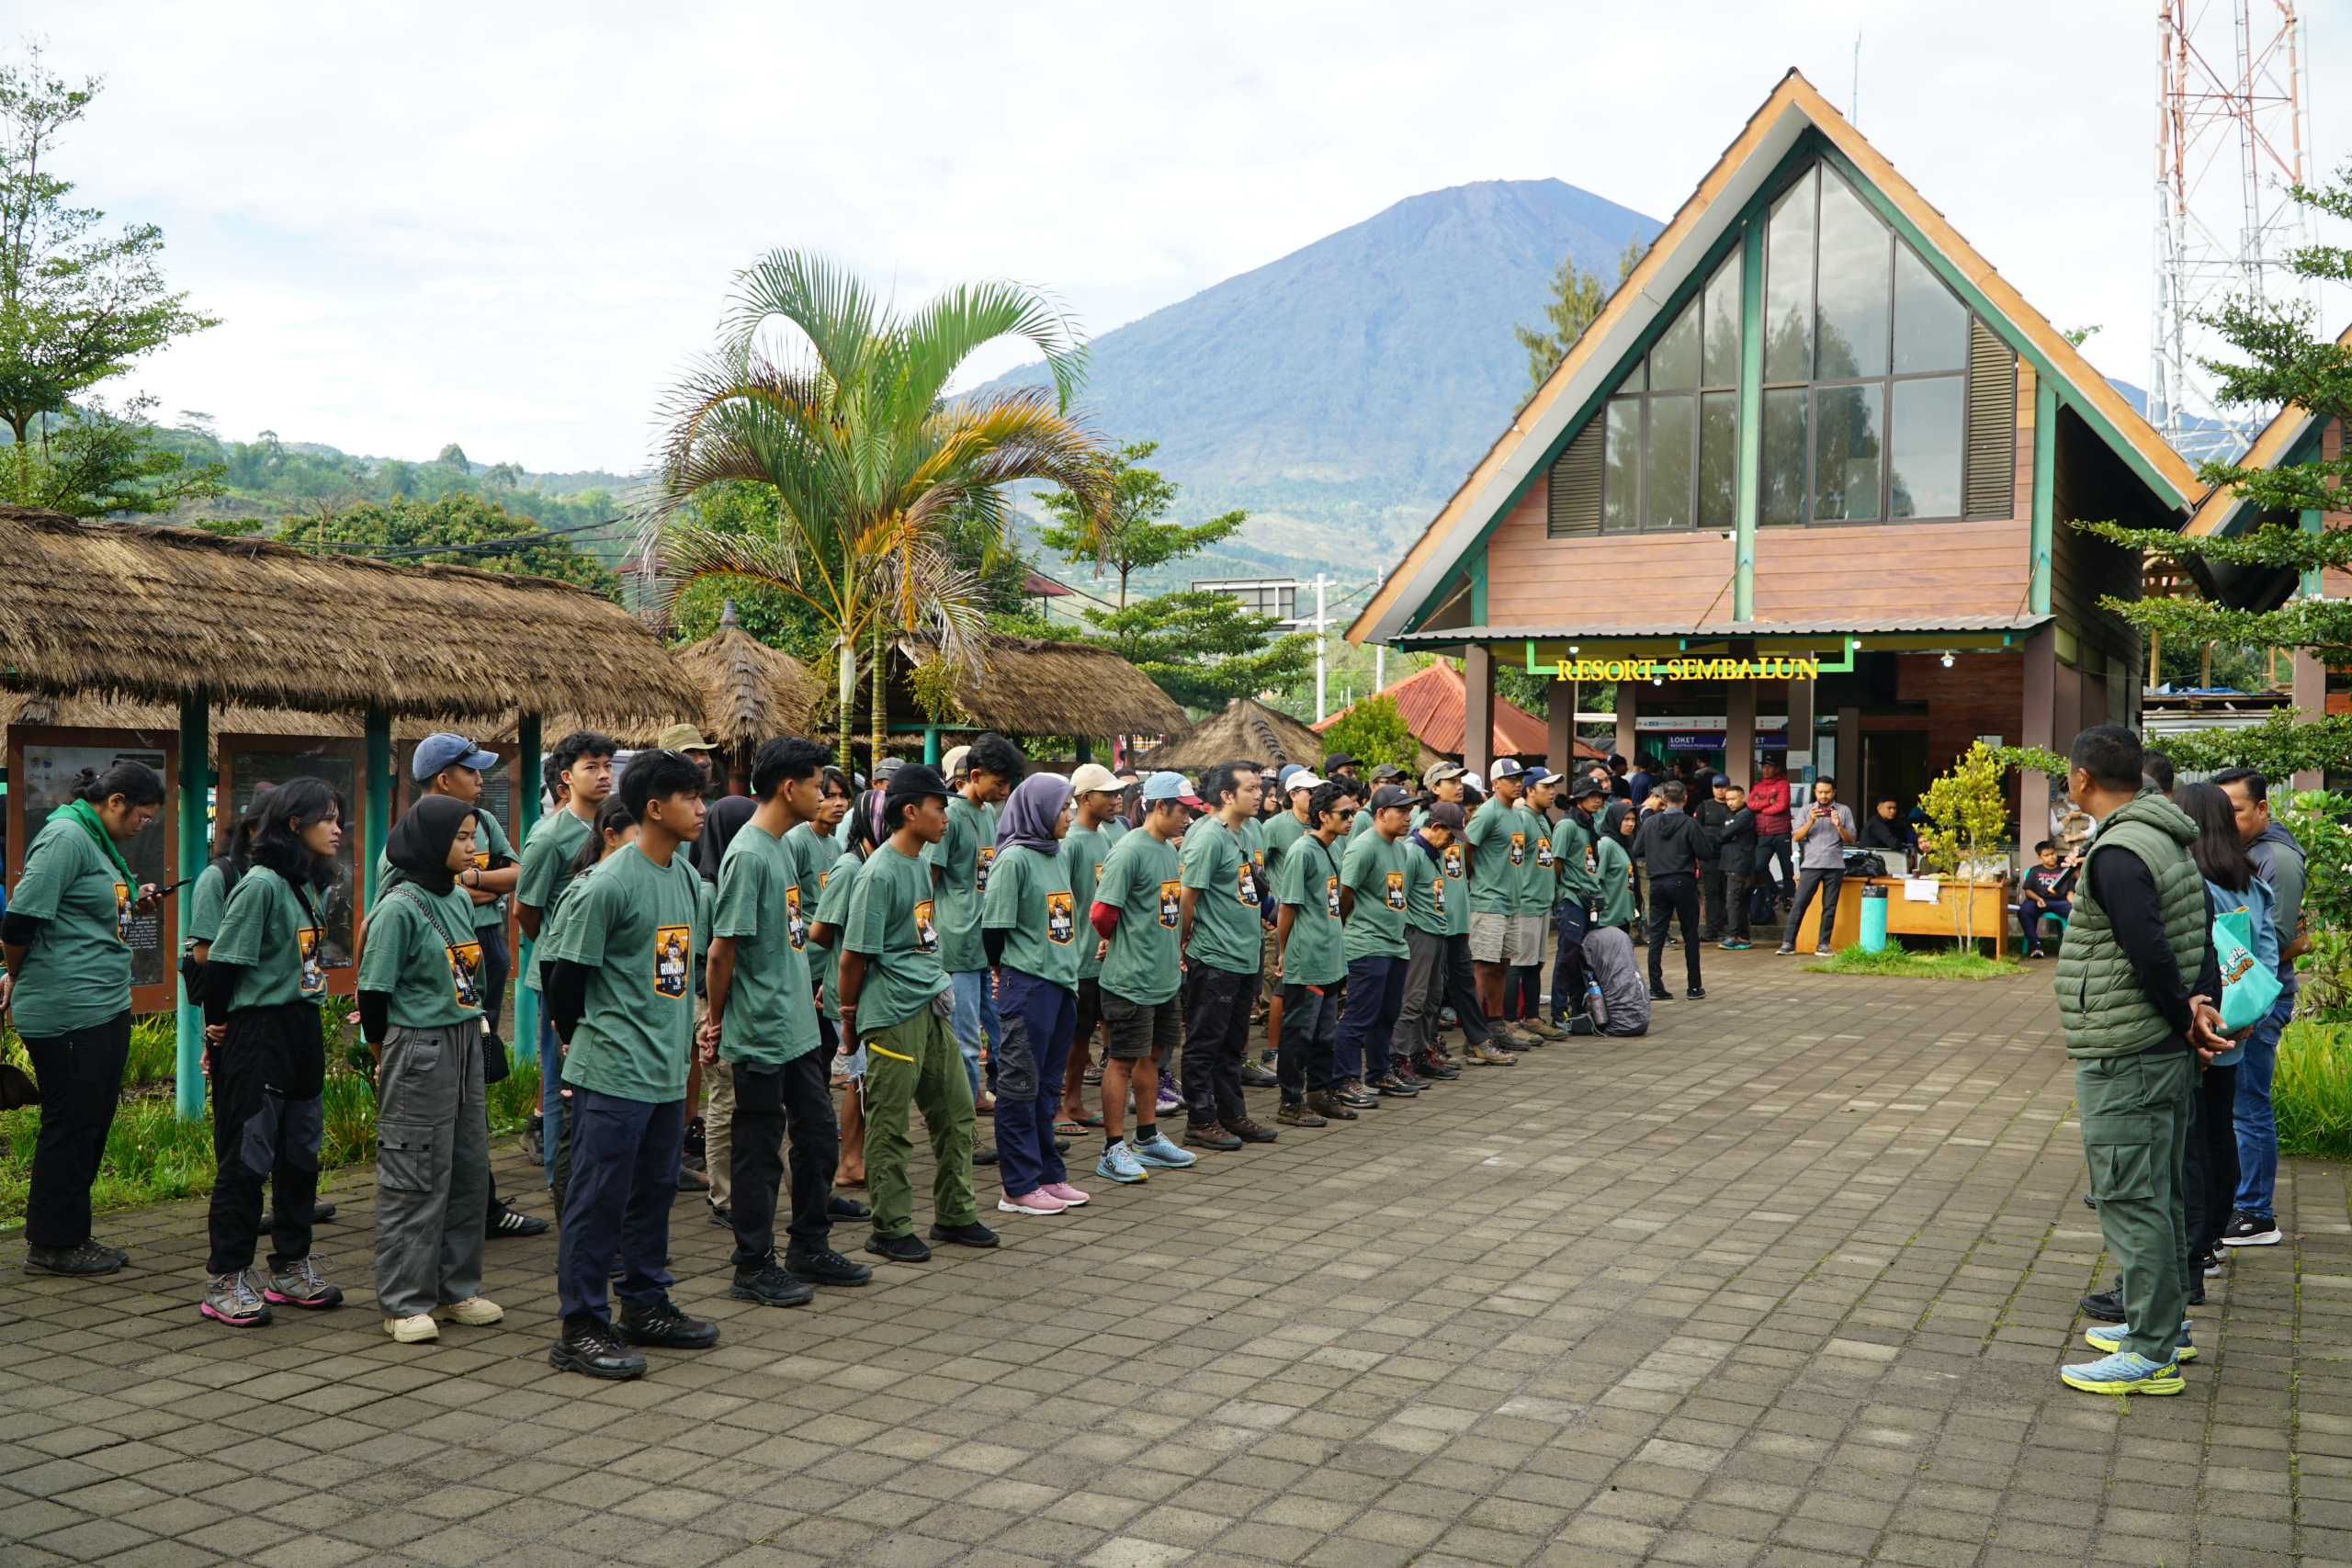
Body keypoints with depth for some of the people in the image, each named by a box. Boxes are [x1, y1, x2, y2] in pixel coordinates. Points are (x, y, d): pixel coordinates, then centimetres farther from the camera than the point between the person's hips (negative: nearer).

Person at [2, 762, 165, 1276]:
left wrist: (134, 906, 7)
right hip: (66, 1011, -10)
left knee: (94, 1122, 14)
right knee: (71, 1123, -2)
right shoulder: (65, 837, -14)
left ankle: (70, 1235, 23)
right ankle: (51, 1245, 9)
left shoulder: (99, 843, 18)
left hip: (105, 1009, 10)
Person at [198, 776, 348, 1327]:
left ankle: (292, 1268, 23)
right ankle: (225, 1281, 7)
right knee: (247, 1157, -2)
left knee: (301, 1151, 13)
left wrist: (307, 1016, 13)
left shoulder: (315, 886, 11)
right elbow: (223, 959, -15)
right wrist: (217, 1023, -6)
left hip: (303, 1031, 8)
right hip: (256, 1033, -8)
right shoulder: (260, 884, -15)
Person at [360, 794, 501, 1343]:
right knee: (415, 1178, -2)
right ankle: (406, 1303, 7)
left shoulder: (459, 899, 11)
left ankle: (456, 1288, 23)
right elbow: (373, 990, -11)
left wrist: (476, 1028, 12)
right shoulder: (399, 907, -13)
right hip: (417, 1051, -8)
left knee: (469, 1168, 11)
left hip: (465, 1046, 8)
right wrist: (390, 1060, -3)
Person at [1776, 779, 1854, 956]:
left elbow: (1851, 839, 6)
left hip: (1835, 866, 1)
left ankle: (1823, 945, 7)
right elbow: (1796, 836, 5)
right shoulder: (1806, 811, 13)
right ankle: (1788, 942, -6)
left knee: (1830, 907, 1)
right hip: (1811, 865, 0)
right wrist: (1811, 821, -8)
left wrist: (1839, 826, -11)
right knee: (1800, 903, -7)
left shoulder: (1843, 811, 11)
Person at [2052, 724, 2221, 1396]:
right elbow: (2202, 935, 11)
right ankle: (2165, 1324, 30)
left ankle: (2151, 1355, 3)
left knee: (2130, 1200, -3)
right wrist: (2203, 1003, 0)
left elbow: (2150, 953, -25)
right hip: (2165, 1055, 10)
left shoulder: (2117, 853, -20)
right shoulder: (2168, 842, 11)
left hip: (2123, 1060, -10)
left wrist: (2185, 1016, -10)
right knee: (2157, 1194, 19)